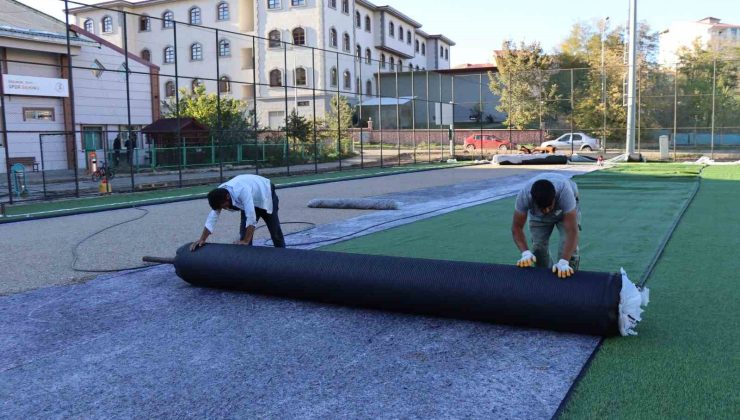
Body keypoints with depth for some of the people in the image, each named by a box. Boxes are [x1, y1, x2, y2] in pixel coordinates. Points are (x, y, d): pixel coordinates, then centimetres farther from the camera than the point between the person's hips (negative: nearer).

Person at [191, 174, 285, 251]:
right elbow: (212, 217, -17)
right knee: (244, 232, -5)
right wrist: (202, 239, -20)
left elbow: (251, 217, -47)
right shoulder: (219, 195, -23)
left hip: (266, 196, -5)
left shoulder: (242, 191, -45)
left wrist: (246, 241, -45)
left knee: (275, 231, 2)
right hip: (251, 200, 6)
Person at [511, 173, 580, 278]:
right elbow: (516, 227, -28)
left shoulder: (565, 192, -44)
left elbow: (572, 230, -46)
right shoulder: (524, 195, -39)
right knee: (538, 248, -7)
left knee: (569, 248, -17)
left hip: (566, 208, -2)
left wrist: (563, 262, -56)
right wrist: (526, 253, -43)